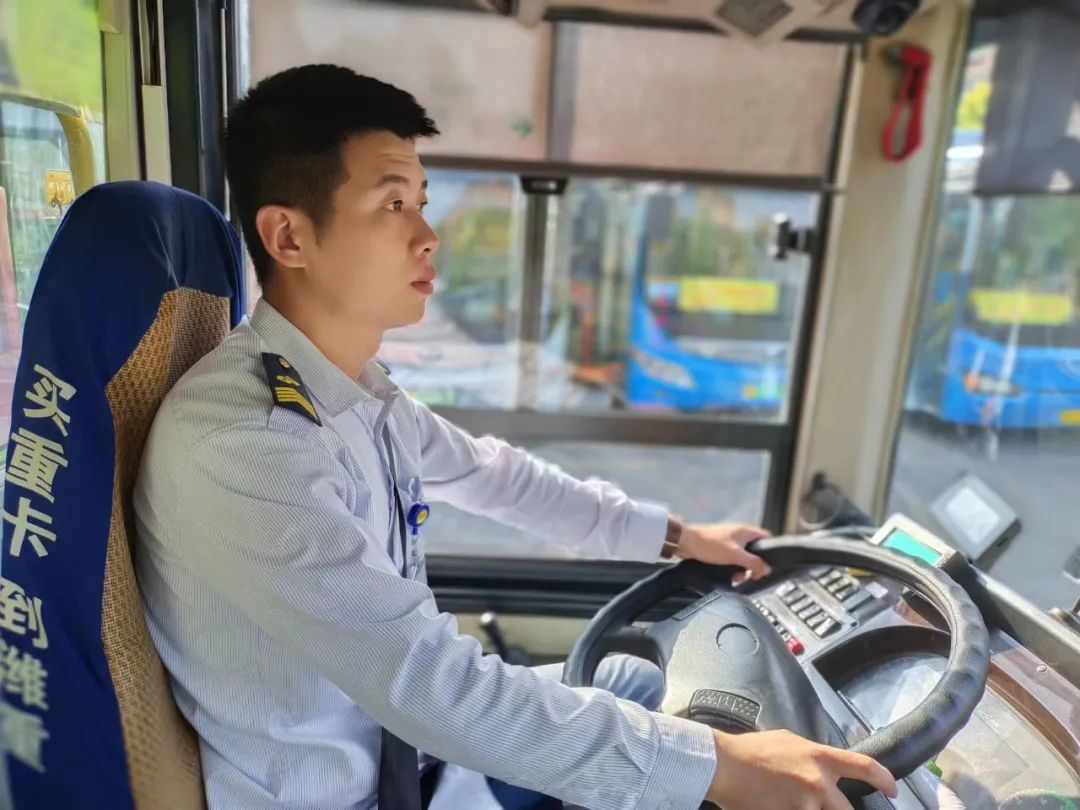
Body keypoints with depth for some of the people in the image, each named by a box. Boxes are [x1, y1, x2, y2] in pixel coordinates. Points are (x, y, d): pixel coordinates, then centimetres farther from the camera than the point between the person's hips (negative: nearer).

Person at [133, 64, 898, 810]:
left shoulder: (359, 387, -6)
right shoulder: (234, 443, -33)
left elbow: (490, 472, 6)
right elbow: (433, 682, -35)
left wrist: (674, 535, 11)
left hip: (395, 730, 7)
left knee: (640, 683, 13)